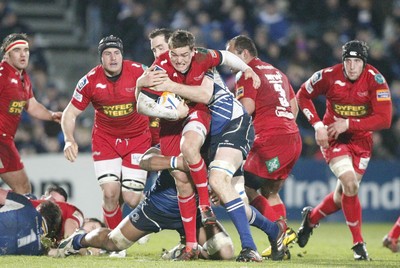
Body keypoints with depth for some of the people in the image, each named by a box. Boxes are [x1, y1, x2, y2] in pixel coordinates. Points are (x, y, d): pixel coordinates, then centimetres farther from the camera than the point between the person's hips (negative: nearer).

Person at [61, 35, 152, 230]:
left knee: (132, 199, -8)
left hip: (137, 139, -1)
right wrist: (69, 140, -19)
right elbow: (70, 113, -3)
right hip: (105, 139, 1)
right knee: (110, 193, -17)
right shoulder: (90, 80, -11)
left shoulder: (138, 71, -15)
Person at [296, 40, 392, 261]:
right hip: (334, 139, -2)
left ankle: (312, 217, 41)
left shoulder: (375, 80, -18)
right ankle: (358, 243, -10)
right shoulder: (329, 76, -17)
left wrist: (349, 124, -26)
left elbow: (384, 119, -22)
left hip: (361, 141, 2)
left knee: (343, 196, 8)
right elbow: (303, 95, 0)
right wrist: (317, 124, -12)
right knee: (350, 184, -24)